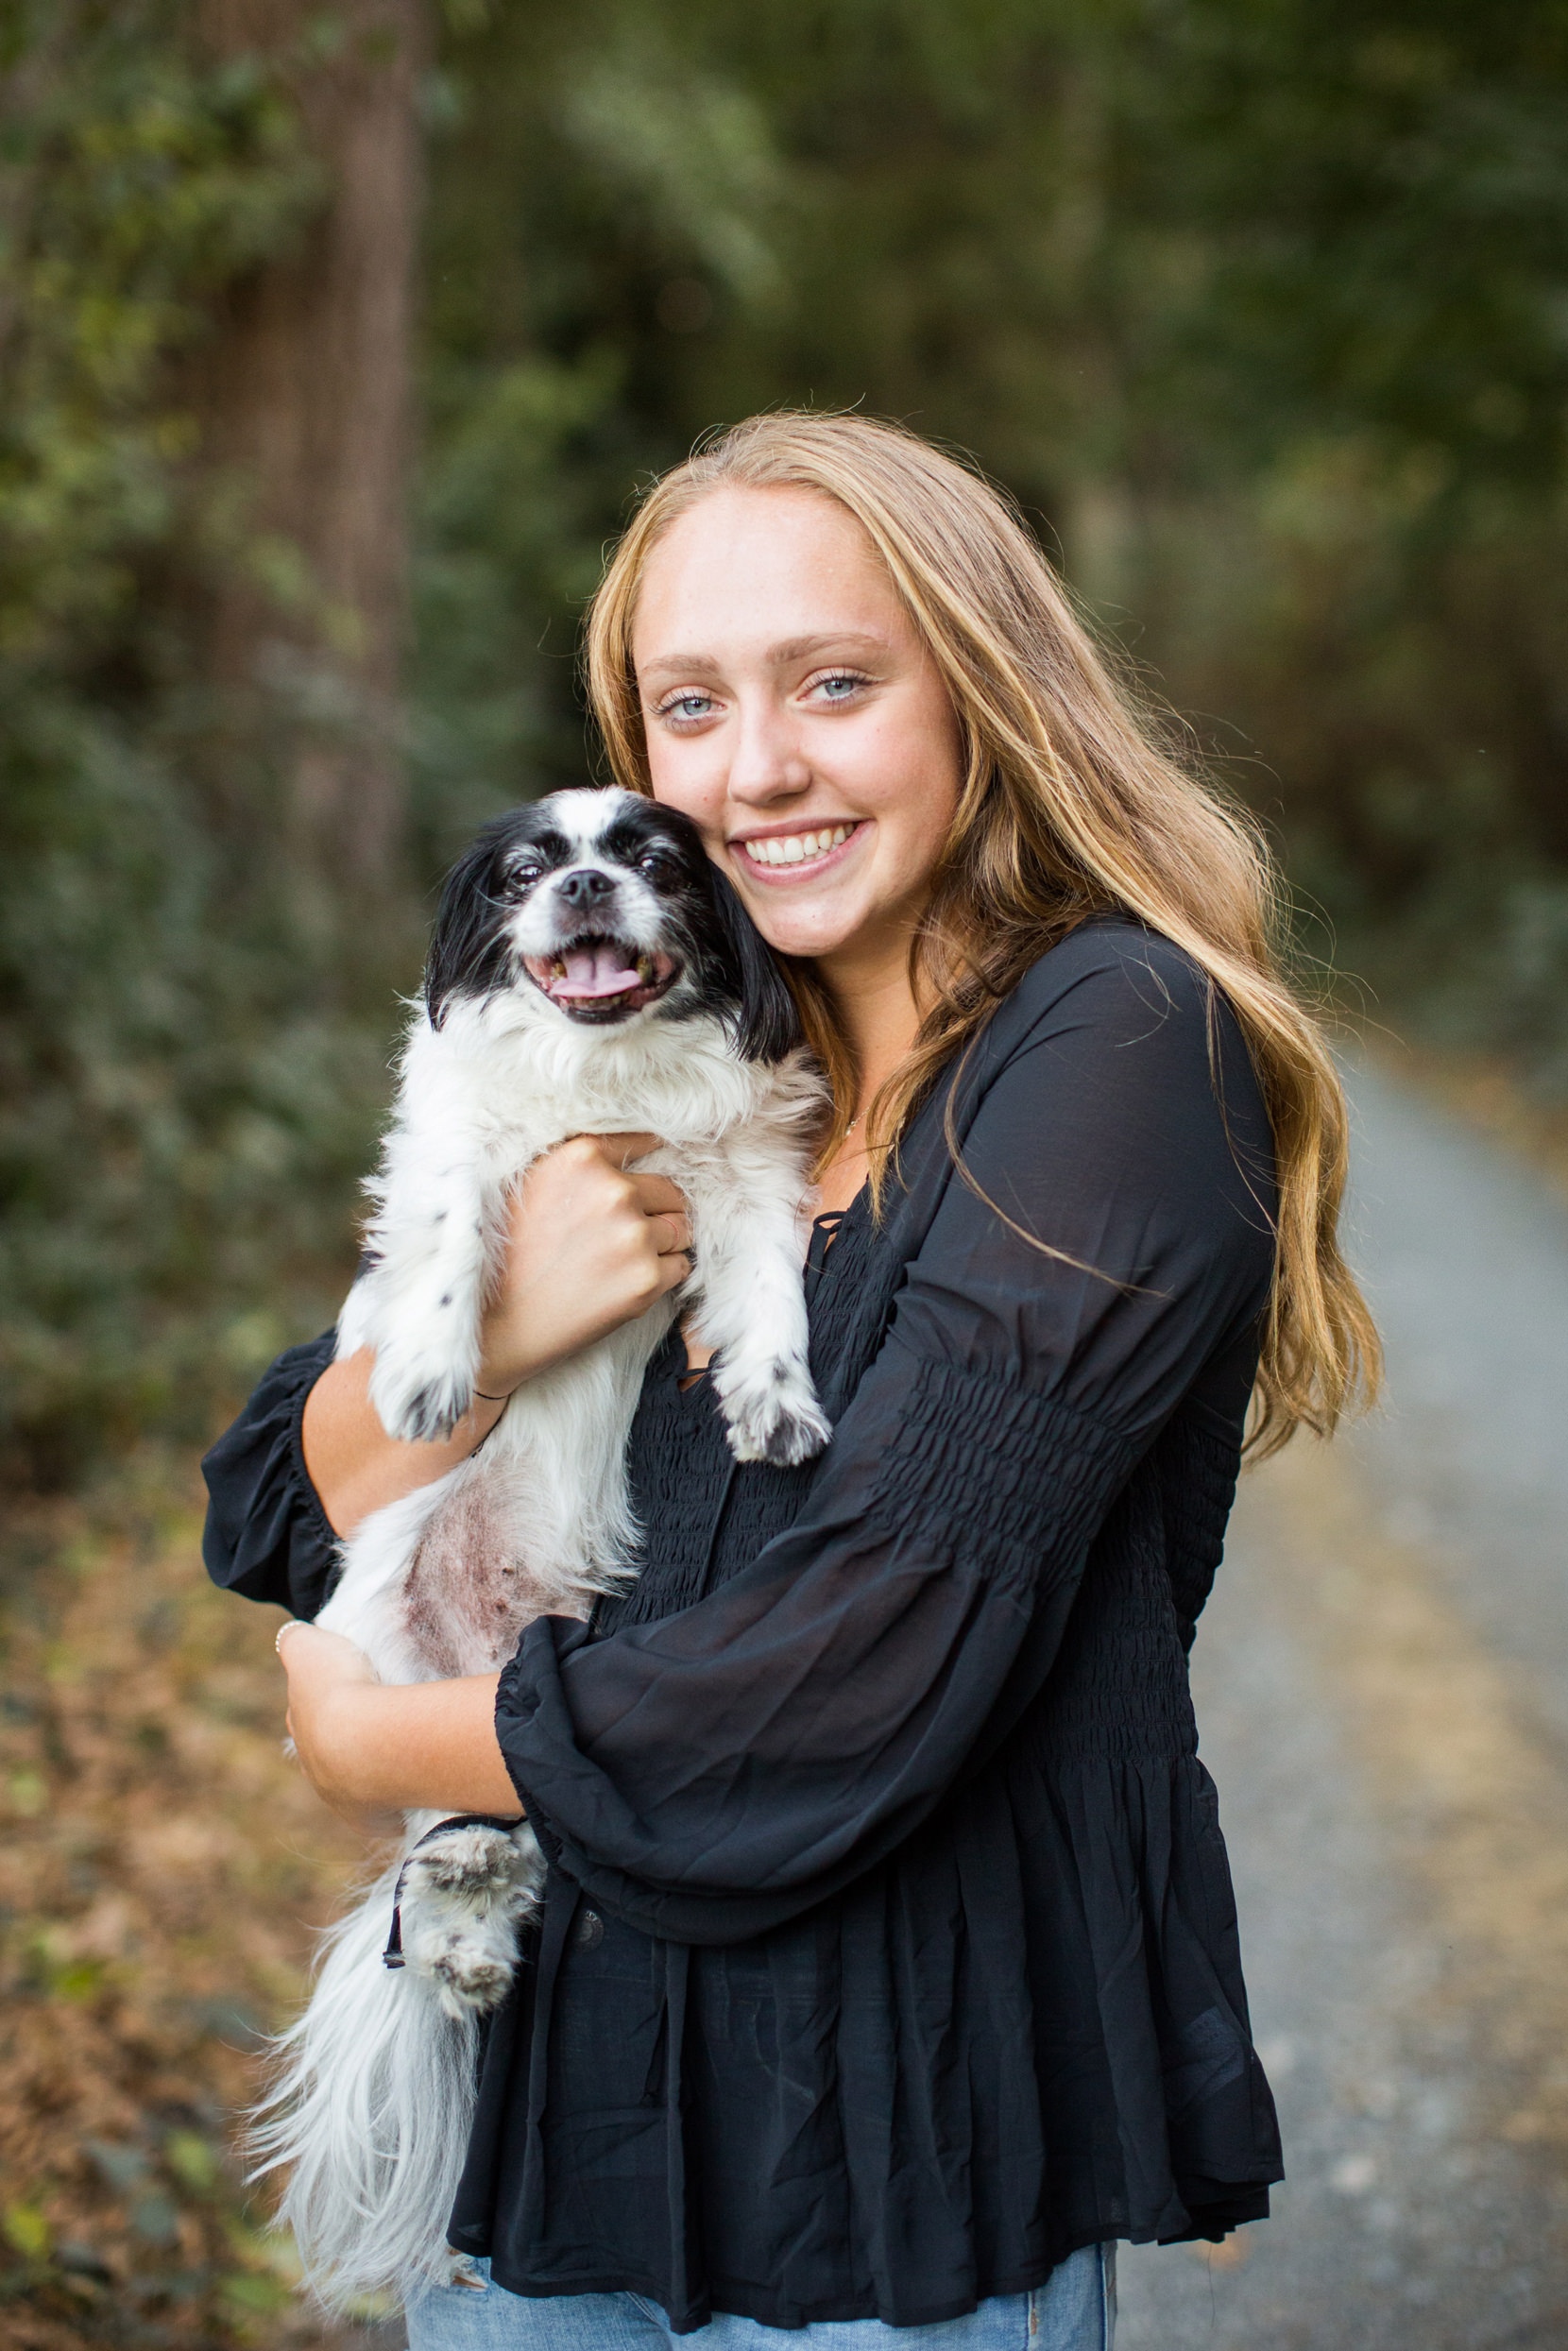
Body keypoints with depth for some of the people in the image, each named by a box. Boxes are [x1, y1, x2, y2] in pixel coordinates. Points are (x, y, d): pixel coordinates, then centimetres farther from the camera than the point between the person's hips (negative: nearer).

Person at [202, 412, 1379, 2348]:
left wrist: (371, 1742, -7)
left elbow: (845, 1695, -22)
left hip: (906, 2180, -5)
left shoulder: (1115, 1041, -14)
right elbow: (290, 1517, 5)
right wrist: (491, 1327, -15)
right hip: (555, 2085, 6)